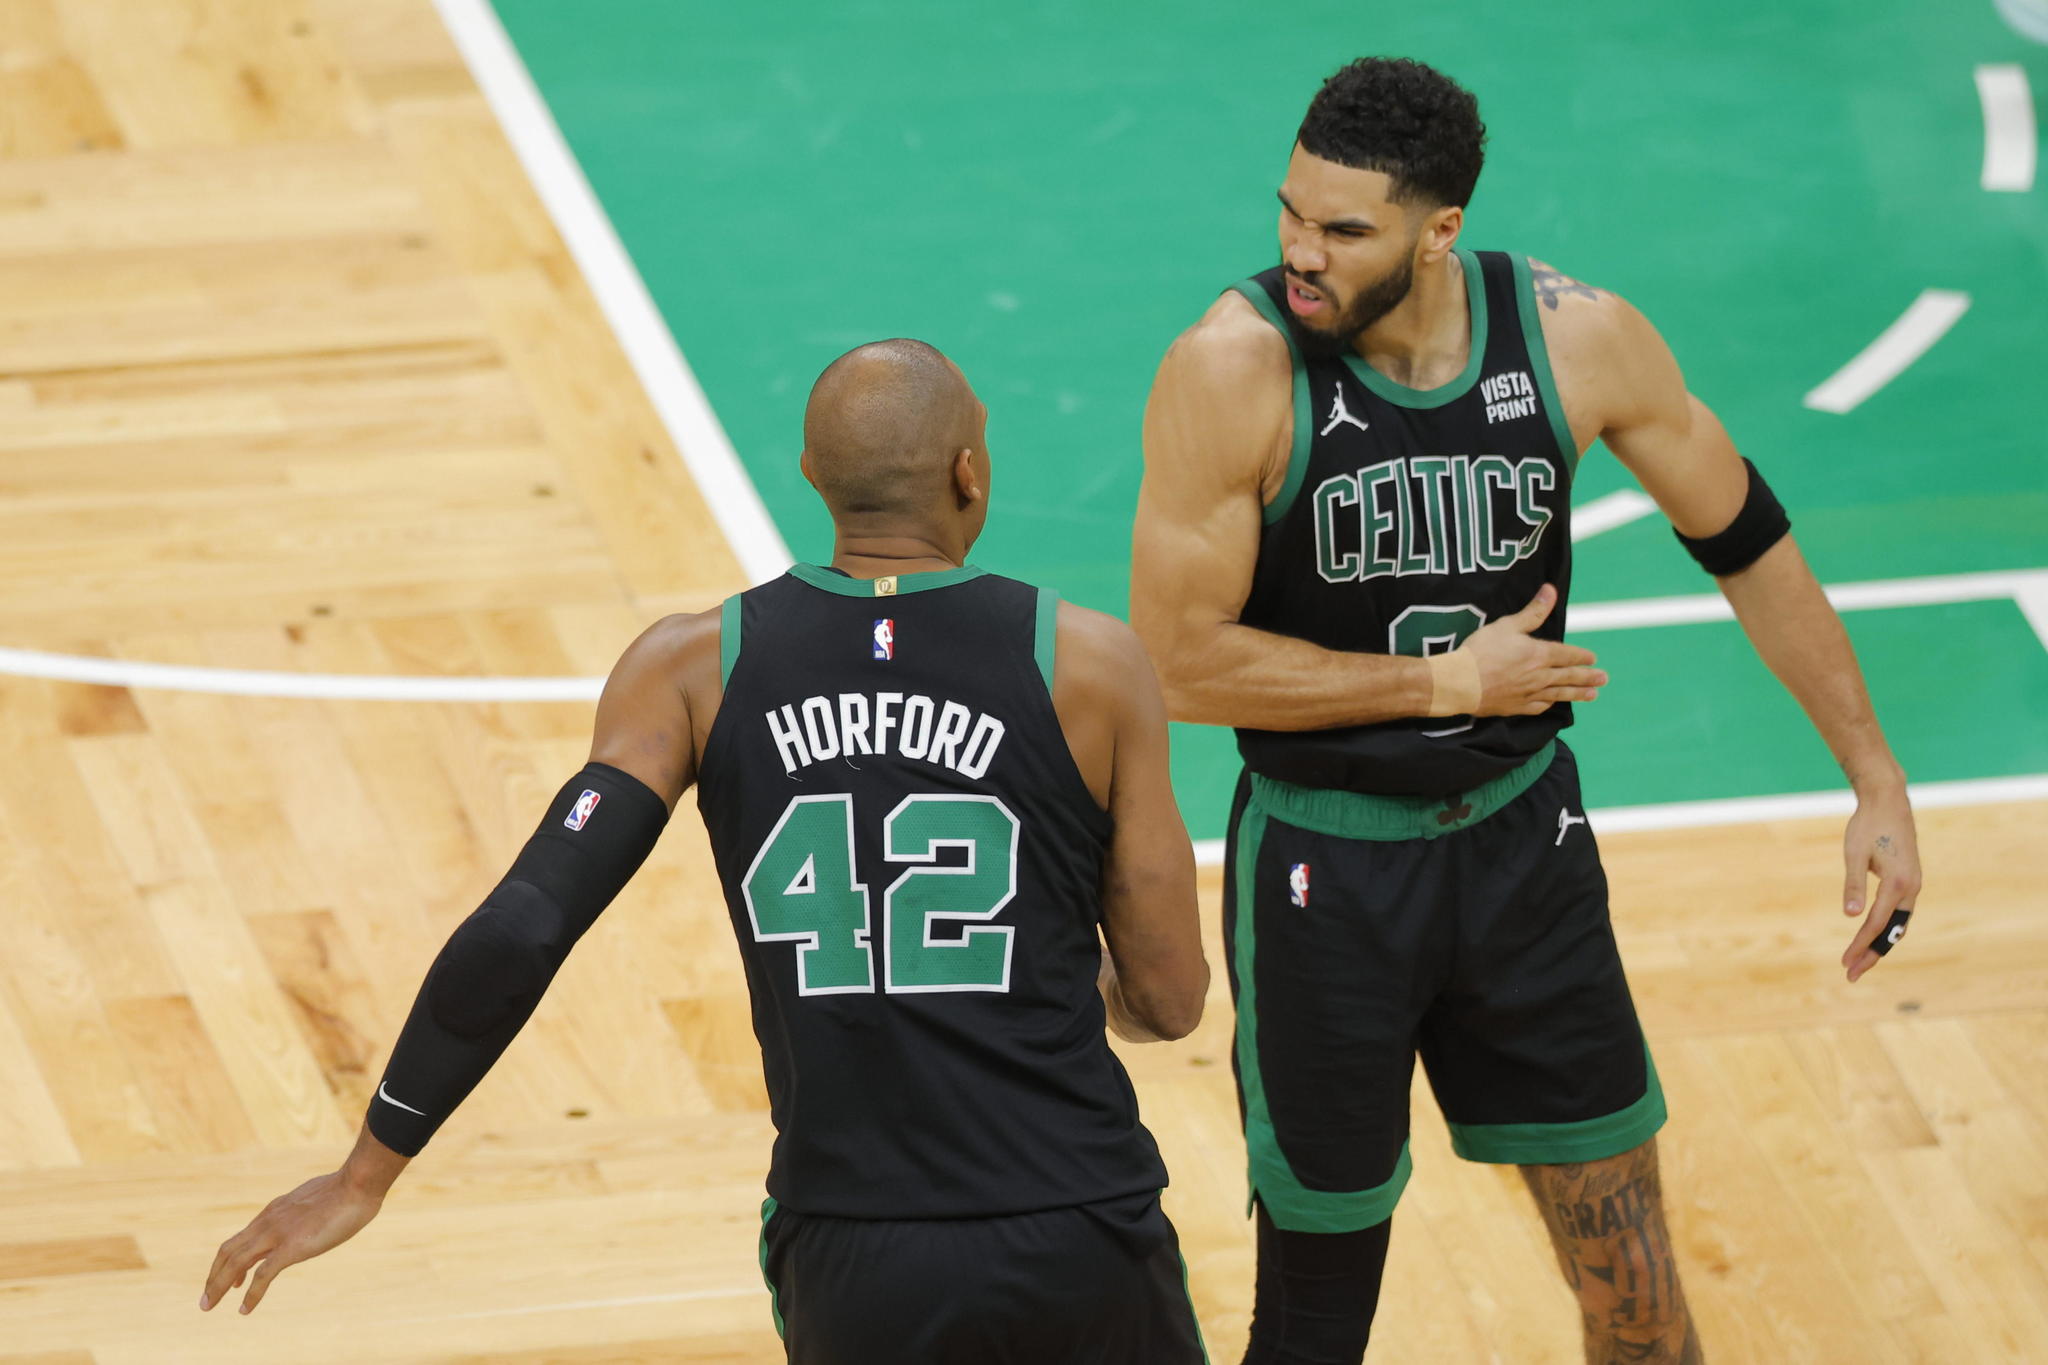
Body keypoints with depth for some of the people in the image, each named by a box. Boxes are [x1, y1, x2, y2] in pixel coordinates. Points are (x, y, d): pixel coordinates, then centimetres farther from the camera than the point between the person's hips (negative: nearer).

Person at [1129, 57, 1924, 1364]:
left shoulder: (1580, 339, -11)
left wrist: (1877, 780, 7)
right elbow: (1178, 661, -18)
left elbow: (1749, 543, 4)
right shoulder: (1232, 368, -21)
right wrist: (1444, 681, -15)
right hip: (1326, 864, -3)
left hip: (1522, 834, 3)